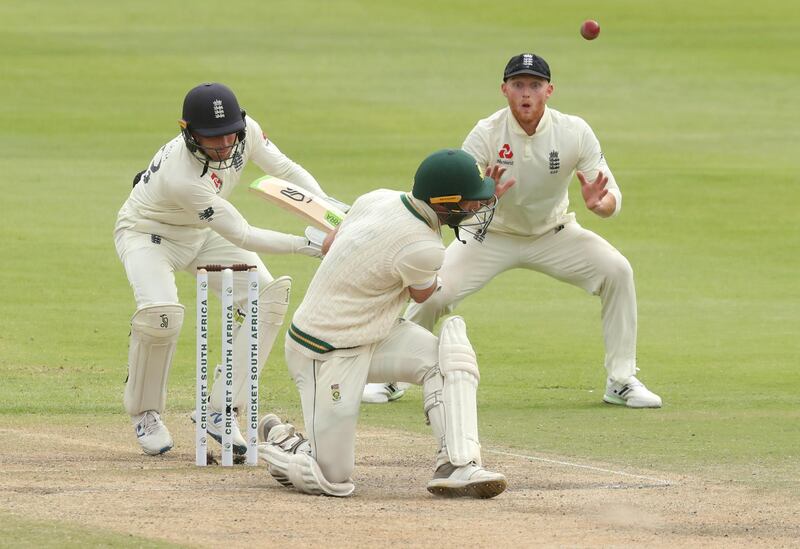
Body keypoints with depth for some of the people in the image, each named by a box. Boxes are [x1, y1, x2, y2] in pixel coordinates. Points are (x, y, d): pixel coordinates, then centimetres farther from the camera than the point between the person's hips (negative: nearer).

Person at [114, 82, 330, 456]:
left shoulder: (246, 131, -23)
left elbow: (285, 170, -8)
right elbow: (241, 235, -34)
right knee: (161, 313, -33)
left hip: (201, 234, 7)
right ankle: (144, 412, -5)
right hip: (147, 232, -7)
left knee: (268, 297, -11)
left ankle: (220, 411, -6)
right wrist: (308, 246, -36)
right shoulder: (181, 176, -41)